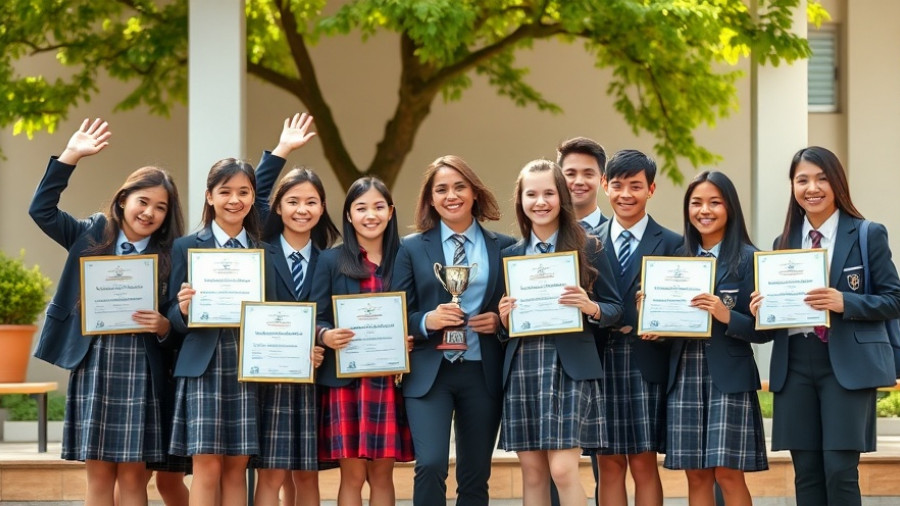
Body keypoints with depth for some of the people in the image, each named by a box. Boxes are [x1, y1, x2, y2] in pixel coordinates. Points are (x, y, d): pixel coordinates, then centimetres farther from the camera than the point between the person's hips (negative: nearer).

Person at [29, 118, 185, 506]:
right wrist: (71, 155, -3)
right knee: (98, 472, 3)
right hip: (93, 367, 0)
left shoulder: (169, 257, 5)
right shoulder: (91, 235, 7)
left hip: (140, 370, 0)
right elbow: (42, 210, 0)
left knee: (133, 474, 1)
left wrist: (162, 326, -16)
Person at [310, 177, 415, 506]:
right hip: (345, 379, -2)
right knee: (352, 474, -2)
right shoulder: (331, 261, 3)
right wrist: (326, 336, -21)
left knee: (382, 473, 6)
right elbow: (316, 318, 0)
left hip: (389, 379, 2)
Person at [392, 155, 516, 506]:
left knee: (475, 476, 7)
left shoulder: (504, 248, 7)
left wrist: (499, 322, -9)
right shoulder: (413, 248, 5)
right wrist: (426, 321, -17)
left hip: (482, 374, 2)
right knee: (431, 465, -17)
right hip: (429, 373, -1)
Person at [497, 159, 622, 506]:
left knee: (563, 470, -11)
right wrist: (504, 318, -6)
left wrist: (590, 307, -17)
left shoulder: (587, 249, 2)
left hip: (569, 366, -4)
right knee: (532, 473, 5)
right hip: (521, 368, 4)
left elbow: (615, 308, 2)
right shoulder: (510, 255, 11)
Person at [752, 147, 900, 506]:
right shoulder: (784, 242, 14)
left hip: (848, 363, -4)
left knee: (840, 469, -10)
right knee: (806, 473, 4)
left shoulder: (868, 235, 1)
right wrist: (764, 308, -7)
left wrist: (845, 302, -18)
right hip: (795, 365, 4)